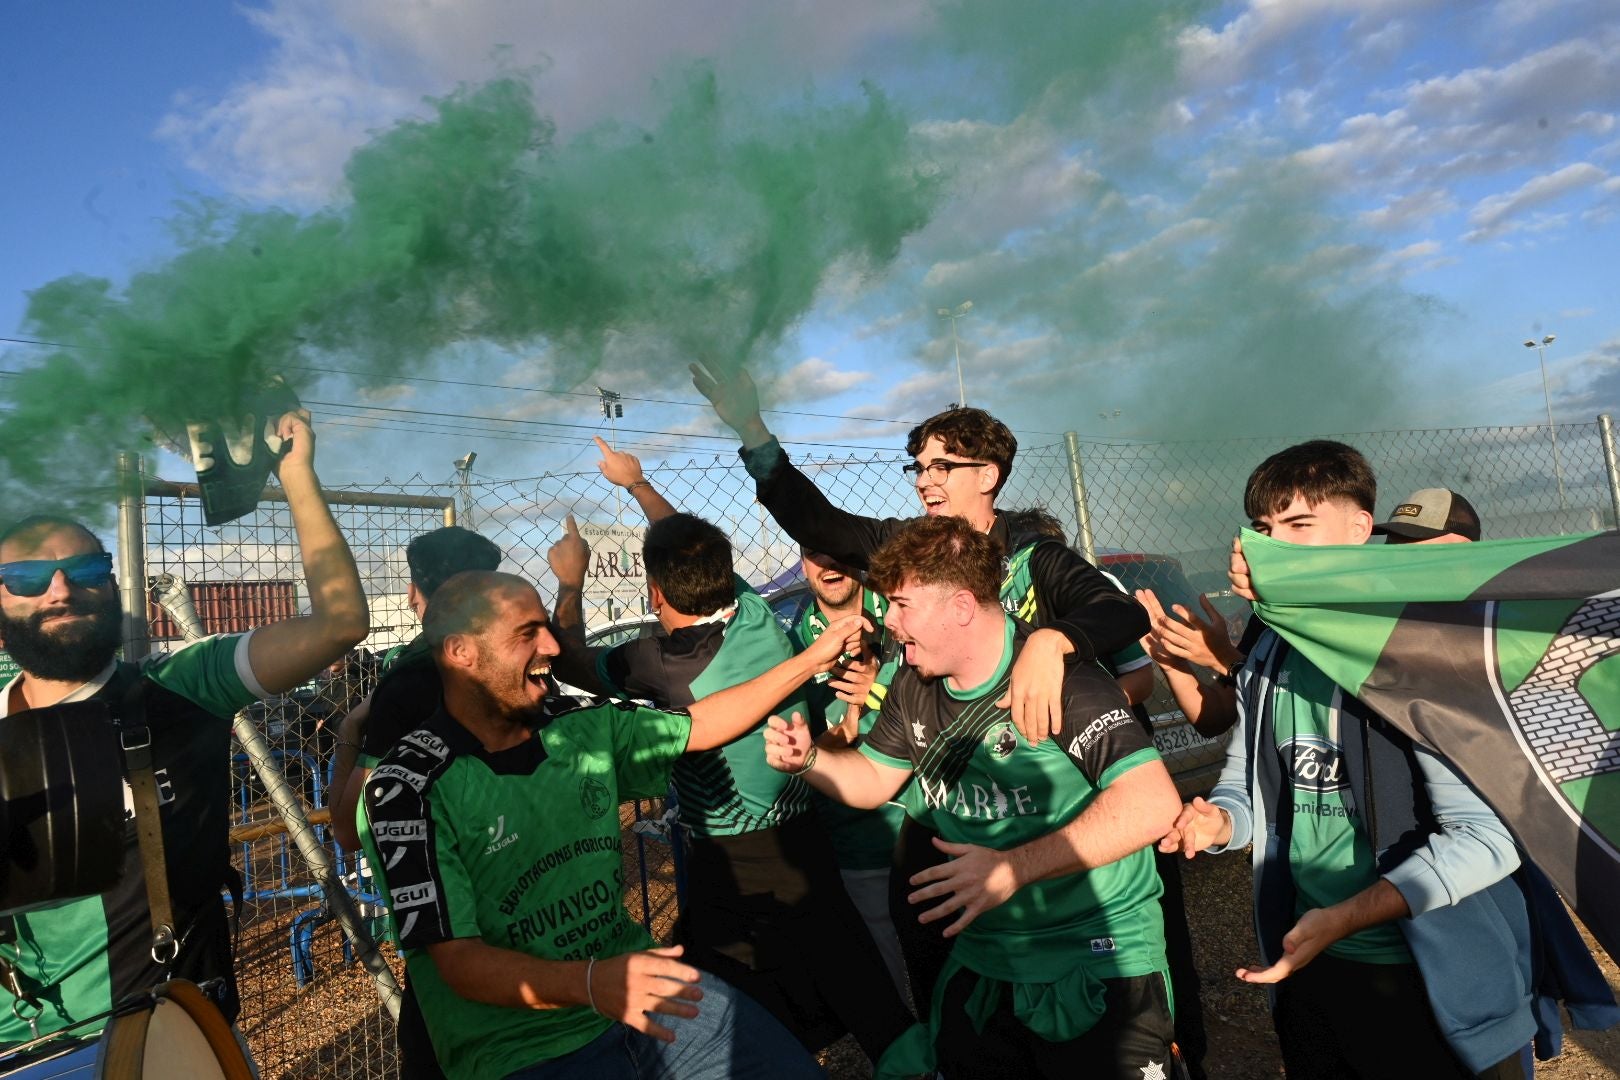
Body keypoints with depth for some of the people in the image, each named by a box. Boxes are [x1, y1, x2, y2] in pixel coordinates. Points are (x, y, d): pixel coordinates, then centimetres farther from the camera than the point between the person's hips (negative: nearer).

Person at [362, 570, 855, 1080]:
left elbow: (701, 723, 15)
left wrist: (811, 660, 12)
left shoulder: (586, 730, 3)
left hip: (637, 988, 6)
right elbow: (459, 961, -18)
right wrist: (588, 983, -35)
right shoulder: (411, 785, -14)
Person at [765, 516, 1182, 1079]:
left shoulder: (1056, 674, -22)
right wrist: (809, 759, -9)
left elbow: (1153, 803, -31)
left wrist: (1013, 868, -34)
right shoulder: (915, 685, -1)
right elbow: (873, 780, 12)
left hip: (1099, 966, -6)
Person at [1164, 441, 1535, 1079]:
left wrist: (1344, 917, -29)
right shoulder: (1267, 661, 4)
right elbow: (1245, 786, 13)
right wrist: (1218, 822, -9)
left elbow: (1487, 834, -23)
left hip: (1436, 985, -6)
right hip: (1306, 968, 6)